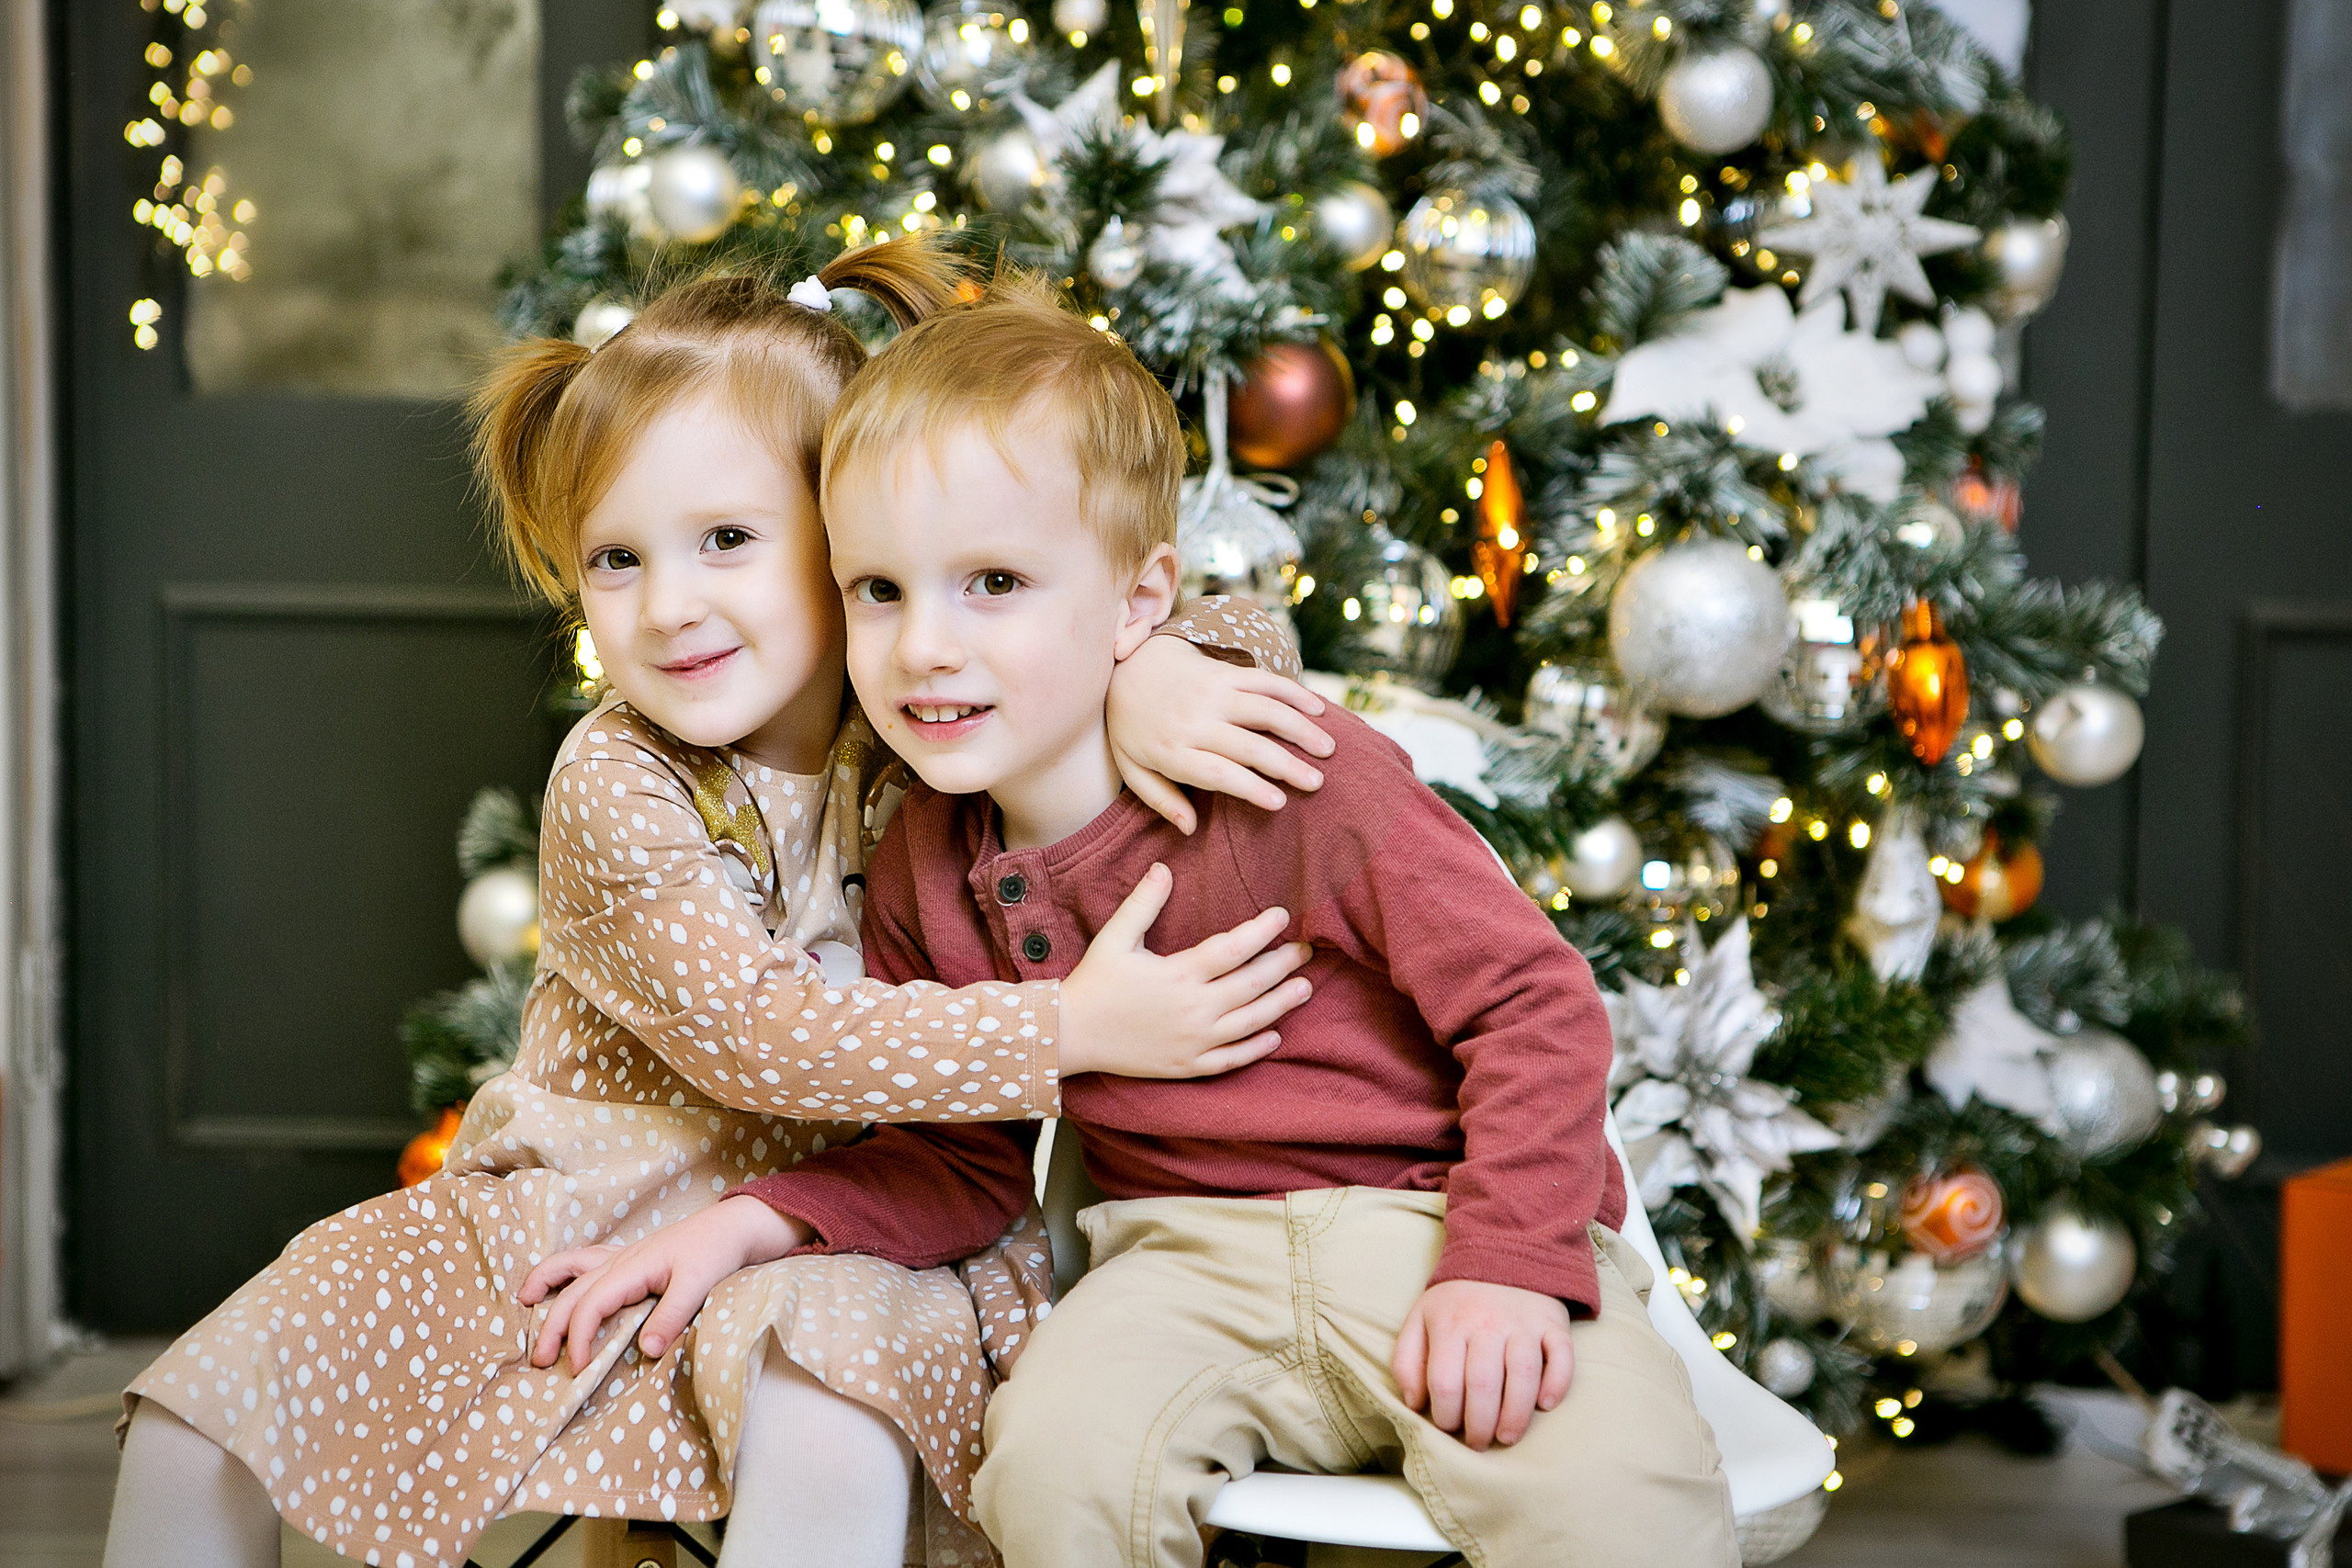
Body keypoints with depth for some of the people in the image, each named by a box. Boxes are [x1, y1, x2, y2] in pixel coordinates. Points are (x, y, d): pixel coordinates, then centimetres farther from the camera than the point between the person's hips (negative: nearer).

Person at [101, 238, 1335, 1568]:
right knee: (208, 1407, -8)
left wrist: (1157, 669, -25)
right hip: (575, 1209, 1)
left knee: (836, 1451, -37)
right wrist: (1072, 1029, -31)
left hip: (840, 1233, -1)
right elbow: (751, 1032, -24)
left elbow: (1247, 632, 0)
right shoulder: (614, 788, -12)